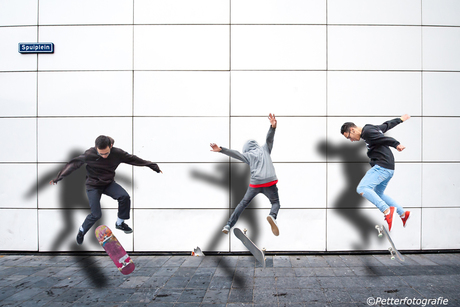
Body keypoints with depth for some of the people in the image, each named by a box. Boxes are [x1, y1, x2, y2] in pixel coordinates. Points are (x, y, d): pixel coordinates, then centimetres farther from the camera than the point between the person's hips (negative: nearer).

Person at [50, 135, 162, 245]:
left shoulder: (117, 153, -17)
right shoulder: (89, 154, -21)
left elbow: (133, 159, -6)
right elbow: (73, 164, -11)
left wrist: (153, 166, -1)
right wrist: (58, 178, -7)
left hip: (109, 183, 3)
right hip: (93, 185, -2)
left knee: (125, 197, -23)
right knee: (96, 214, -10)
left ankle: (120, 223, 0)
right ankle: (82, 230, 21)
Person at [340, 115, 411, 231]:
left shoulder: (367, 132, -8)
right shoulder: (372, 129, 21)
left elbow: (383, 138, -22)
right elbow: (387, 125, 35)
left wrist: (396, 144, -37)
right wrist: (400, 119, 51)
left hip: (382, 167, -11)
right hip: (388, 169, 11)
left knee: (362, 189, -22)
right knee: (378, 194, 23)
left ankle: (387, 210, -30)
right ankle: (403, 213, 26)